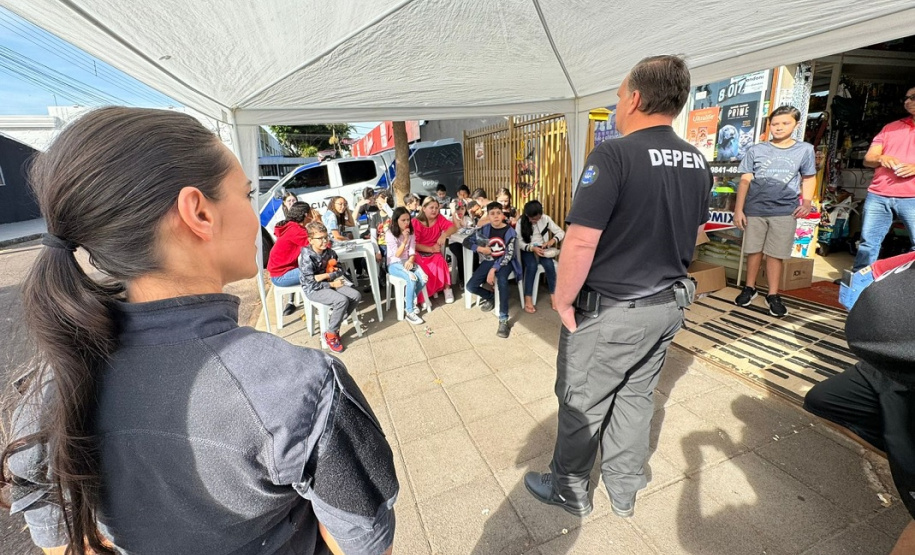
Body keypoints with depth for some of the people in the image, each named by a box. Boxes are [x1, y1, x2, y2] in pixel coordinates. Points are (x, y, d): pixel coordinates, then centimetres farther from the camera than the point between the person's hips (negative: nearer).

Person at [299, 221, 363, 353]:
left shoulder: (329, 251, 0)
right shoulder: (307, 257, -20)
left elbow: (340, 270, 3)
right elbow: (311, 284, -22)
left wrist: (326, 275, -16)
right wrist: (332, 284, -17)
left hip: (329, 283, 7)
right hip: (314, 290, -7)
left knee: (356, 295, -10)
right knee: (342, 300, -29)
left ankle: (335, 324, 4)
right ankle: (330, 334, -10)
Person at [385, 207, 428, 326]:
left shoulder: (411, 233, 6)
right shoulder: (390, 233, -10)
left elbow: (412, 252, 2)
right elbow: (397, 255, -15)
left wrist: (410, 260, -20)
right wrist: (405, 239, -25)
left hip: (408, 261, 5)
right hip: (394, 264, -5)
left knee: (424, 278, -23)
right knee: (412, 278, -33)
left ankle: (410, 300, 3)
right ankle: (409, 311, -23)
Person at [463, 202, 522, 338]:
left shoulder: (509, 231, -10)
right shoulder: (485, 229, -1)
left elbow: (508, 255, -17)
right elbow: (466, 241, 6)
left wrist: (493, 270, -26)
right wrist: (480, 248, -11)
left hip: (505, 262, -4)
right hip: (489, 261, 4)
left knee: (501, 280, -38)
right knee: (471, 286, -13)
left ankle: (503, 320, -32)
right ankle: (491, 296, 20)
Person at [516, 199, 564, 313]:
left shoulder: (546, 219, -4)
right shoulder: (521, 222, -8)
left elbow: (561, 232, -1)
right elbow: (519, 242, -11)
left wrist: (553, 240, -21)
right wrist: (533, 248, -27)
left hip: (542, 249, 2)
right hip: (527, 250, -2)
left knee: (549, 265, -29)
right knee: (532, 265, -33)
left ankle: (553, 296, -18)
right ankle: (528, 299, -28)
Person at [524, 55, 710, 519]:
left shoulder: (613, 154, -20)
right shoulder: (697, 162, 6)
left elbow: (581, 242, -25)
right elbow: (694, 233, 16)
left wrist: (563, 300, -13)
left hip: (609, 311, -7)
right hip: (666, 305, 8)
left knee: (582, 403, 11)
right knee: (635, 398, 21)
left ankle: (569, 490, 33)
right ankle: (624, 492, 40)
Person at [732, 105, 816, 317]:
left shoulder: (805, 150, 7)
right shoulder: (756, 150, 3)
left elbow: (809, 178, 15)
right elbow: (745, 181, 2)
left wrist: (807, 201, -2)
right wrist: (738, 209, -3)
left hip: (785, 211, 0)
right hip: (755, 209, 0)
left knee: (776, 254, 3)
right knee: (754, 251, 6)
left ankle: (773, 295, 14)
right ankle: (749, 288, 22)